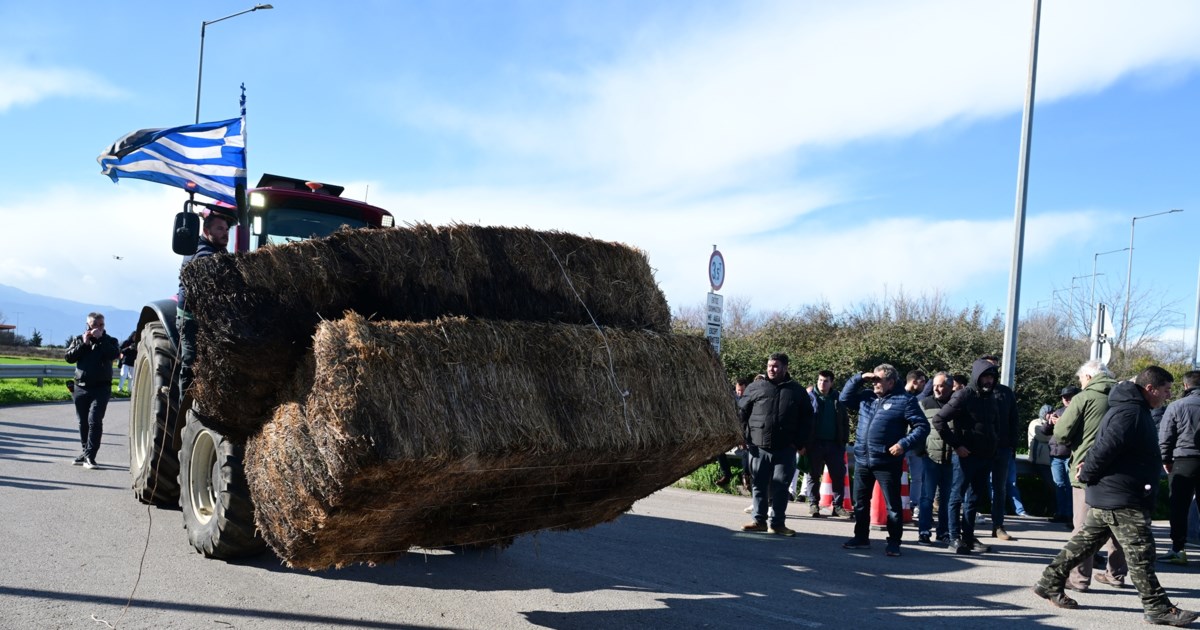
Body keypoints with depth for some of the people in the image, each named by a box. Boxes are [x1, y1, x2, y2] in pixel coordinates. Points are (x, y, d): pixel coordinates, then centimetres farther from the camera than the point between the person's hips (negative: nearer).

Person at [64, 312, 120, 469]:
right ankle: (86, 452, 22)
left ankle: (90, 456, -12)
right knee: (83, 422, 10)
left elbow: (114, 354, -15)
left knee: (94, 420, -13)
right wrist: (83, 344, -9)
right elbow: (69, 357, 0)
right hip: (81, 387, 4)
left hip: (101, 388, -4)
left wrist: (100, 339, -15)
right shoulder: (78, 339, 13)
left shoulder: (109, 341, 5)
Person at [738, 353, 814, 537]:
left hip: (785, 449, 0)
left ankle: (778, 523, 10)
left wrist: (799, 442, 2)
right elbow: (741, 412, 7)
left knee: (780, 487, 2)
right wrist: (745, 436, -1)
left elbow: (806, 419, 9)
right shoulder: (755, 388, 4)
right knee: (758, 485, 6)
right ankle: (759, 520, 14)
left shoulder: (798, 391, 6)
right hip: (759, 447, 0)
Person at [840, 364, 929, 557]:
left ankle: (894, 543, 11)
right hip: (862, 460, 6)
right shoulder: (867, 396, 12)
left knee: (893, 505, 1)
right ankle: (861, 537, 27)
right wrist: (858, 379, 7)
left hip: (887, 463, -6)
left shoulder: (905, 400, -5)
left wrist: (904, 444, -20)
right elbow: (844, 398, 19)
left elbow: (922, 427, -7)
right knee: (860, 502, 14)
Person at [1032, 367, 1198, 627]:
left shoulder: (1134, 409, 16)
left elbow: (1104, 444, 23)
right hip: (1121, 500, -11)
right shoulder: (1130, 413, -19)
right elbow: (1106, 447, -25)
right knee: (1141, 553, -2)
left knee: (1085, 542, 14)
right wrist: (1087, 475, -13)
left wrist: (1089, 468, 11)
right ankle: (1158, 608, 7)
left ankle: (1050, 584, 19)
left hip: (1105, 497, 11)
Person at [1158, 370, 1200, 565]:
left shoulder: (1176, 407, -5)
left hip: (1183, 461, -3)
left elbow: (1165, 437, -5)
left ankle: (1178, 549, 2)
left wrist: (1166, 460, 7)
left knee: (1179, 507, 2)